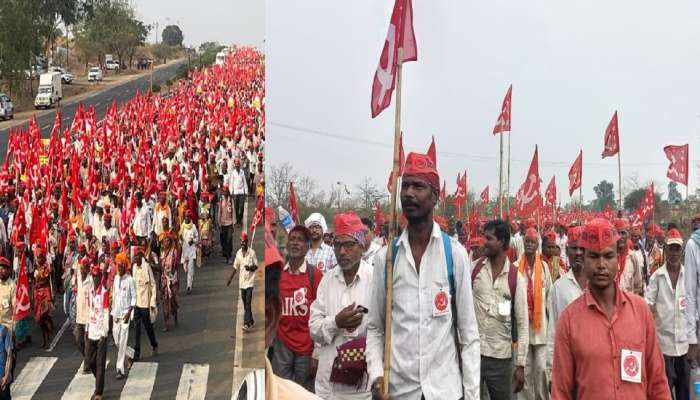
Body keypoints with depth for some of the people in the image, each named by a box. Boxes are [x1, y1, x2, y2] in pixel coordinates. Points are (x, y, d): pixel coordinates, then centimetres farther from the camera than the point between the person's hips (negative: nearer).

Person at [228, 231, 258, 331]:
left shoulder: (252, 252, -8)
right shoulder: (238, 253, 6)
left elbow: (256, 266, -3)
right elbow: (235, 267, 13)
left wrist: (250, 267, -23)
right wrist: (230, 278, 11)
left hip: (250, 281, -5)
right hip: (242, 281, 5)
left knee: (248, 303, -10)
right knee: (245, 304, 12)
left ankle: (246, 324, -13)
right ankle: (251, 321, 27)